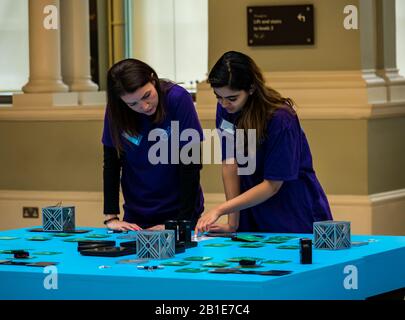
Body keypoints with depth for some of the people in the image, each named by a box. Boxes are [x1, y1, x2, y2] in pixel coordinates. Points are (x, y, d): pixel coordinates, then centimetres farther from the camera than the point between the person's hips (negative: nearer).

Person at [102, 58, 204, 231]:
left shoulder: (178, 99, -19)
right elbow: (111, 163, -4)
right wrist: (110, 217, -10)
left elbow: (190, 164, -18)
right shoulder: (115, 110, -11)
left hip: (179, 210, -3)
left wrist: (183, 220, -20)